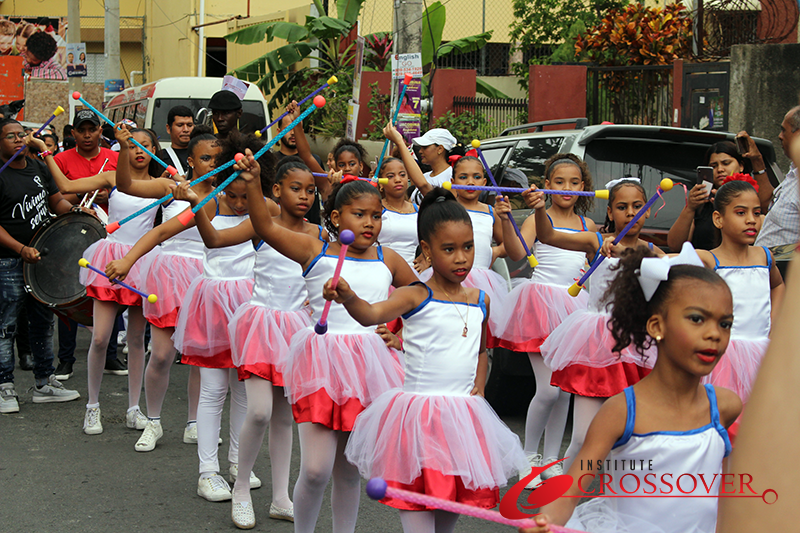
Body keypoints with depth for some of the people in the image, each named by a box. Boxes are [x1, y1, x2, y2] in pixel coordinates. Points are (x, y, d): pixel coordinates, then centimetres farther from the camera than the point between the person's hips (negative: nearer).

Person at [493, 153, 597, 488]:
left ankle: (552, 460, 18)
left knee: (565, 389, 7)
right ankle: (529, 456, 8)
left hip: (573, 305, 5)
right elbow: (517, 253, -19)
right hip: (542, 302, -5)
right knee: (549, 389, -10)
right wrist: (505, 221, -34)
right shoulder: (538, 219, -3)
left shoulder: (587, 225, 13)